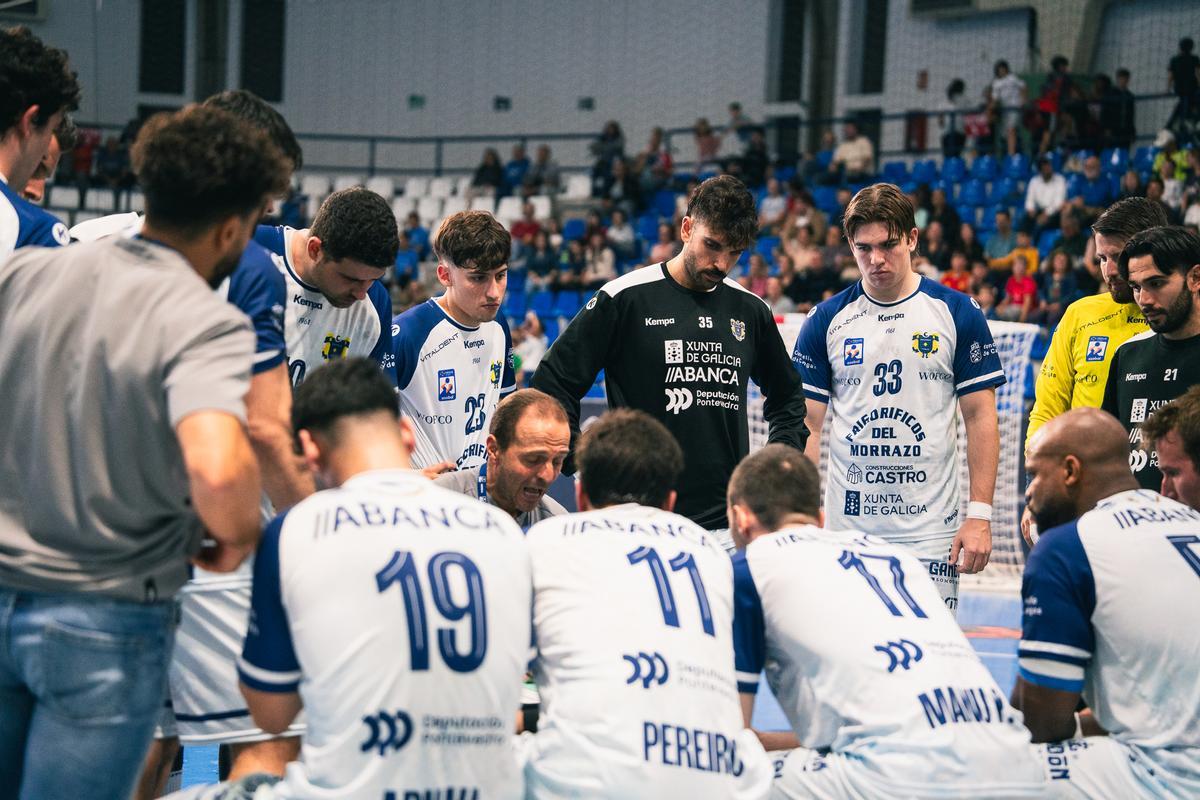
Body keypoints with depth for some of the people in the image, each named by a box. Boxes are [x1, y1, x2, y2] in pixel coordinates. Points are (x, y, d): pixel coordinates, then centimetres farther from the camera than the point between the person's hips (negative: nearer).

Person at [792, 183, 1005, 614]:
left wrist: (980, 514, -5)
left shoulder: (957, 313, 1)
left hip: (930, 531, -1)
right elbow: (807, 424, 5)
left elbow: (980, 417, 2)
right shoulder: (827, 320, 4)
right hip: (845, 526, 1)